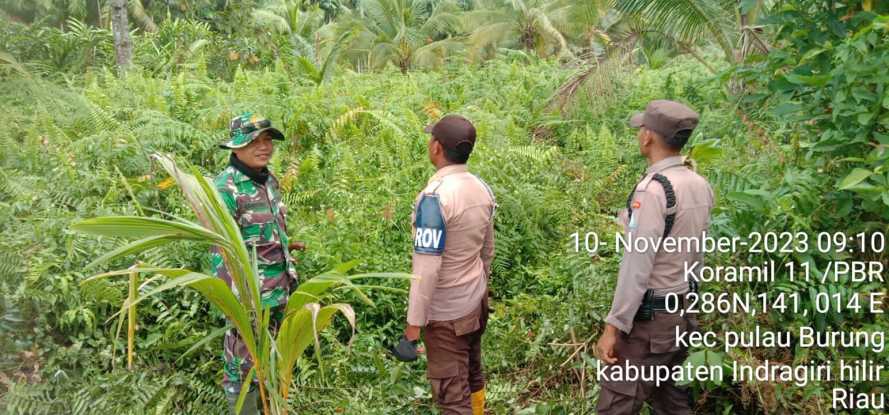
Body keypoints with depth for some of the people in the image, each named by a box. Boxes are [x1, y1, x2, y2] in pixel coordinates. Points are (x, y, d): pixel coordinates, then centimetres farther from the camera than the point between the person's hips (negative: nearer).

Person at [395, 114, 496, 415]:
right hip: (476, 304, 8)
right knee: (472, 377, 22)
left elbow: (427, 267, -24)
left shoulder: (435, 196, -24)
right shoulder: (482, 189, 1)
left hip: (445, 312, -8)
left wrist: (413, 322, -17)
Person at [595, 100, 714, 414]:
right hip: (686, 311, 9)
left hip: (650, 316, -9)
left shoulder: (653, 189, -20)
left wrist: (613, 327, -19)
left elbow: (637, 266, -22)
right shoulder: (701, 186, 5)